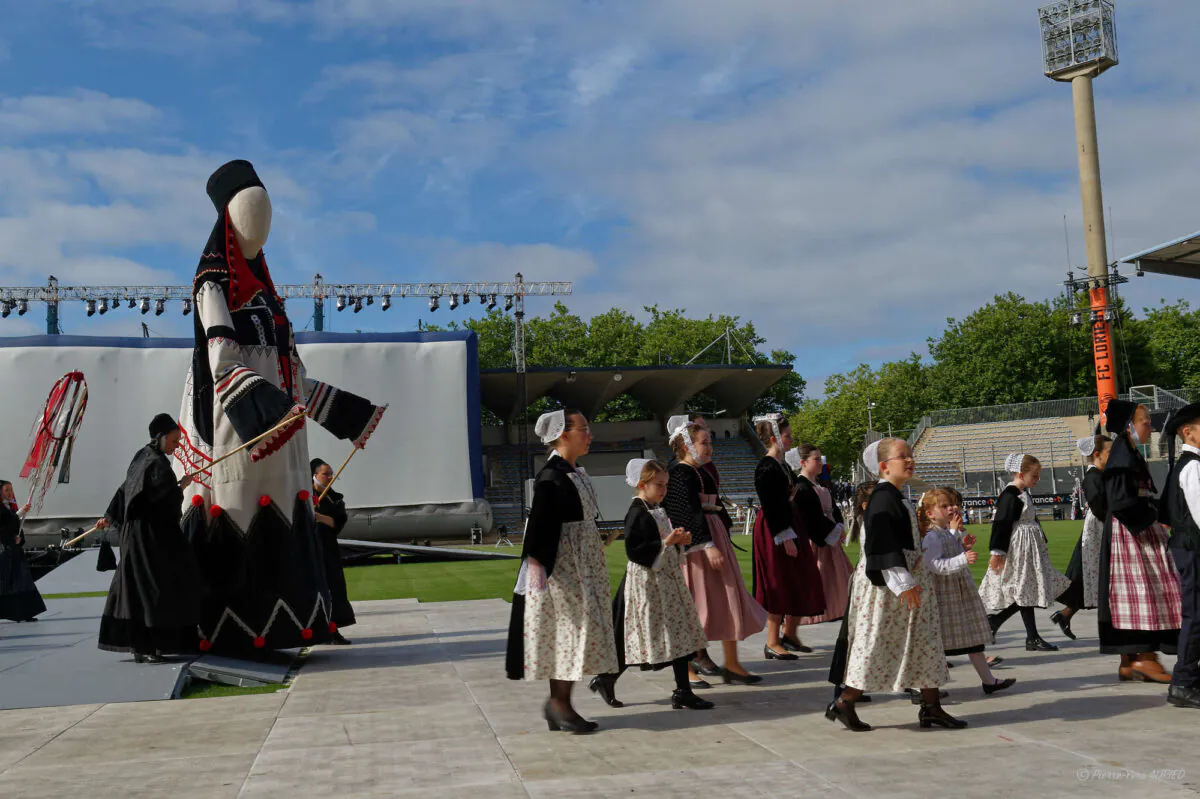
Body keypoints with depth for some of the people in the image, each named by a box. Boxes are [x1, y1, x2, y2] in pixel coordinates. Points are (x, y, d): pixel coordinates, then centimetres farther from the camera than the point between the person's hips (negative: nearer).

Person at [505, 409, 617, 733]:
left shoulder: (577, 473, 12)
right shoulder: (550, 477, -16)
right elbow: (538, 523, -21)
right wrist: (536, 566, -25)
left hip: (583, 565, 9)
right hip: (562, 567, -9)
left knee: (567, 633, 11)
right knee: (578, 629, -7)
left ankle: (557, 705, 17)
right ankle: (559, 702, 4)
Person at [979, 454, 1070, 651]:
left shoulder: (1024, 494, 14)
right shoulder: (1010, 495, -16)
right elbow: (1001, 524, -20)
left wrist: (1041, 543, 31)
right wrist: (997, 552, -22)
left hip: (1029, 548, 10)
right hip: (1017, 548, -10)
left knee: (1025, 592, 10)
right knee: (1025, 591, -4)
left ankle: (992, 621, 17)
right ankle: (1032, 638, 2)